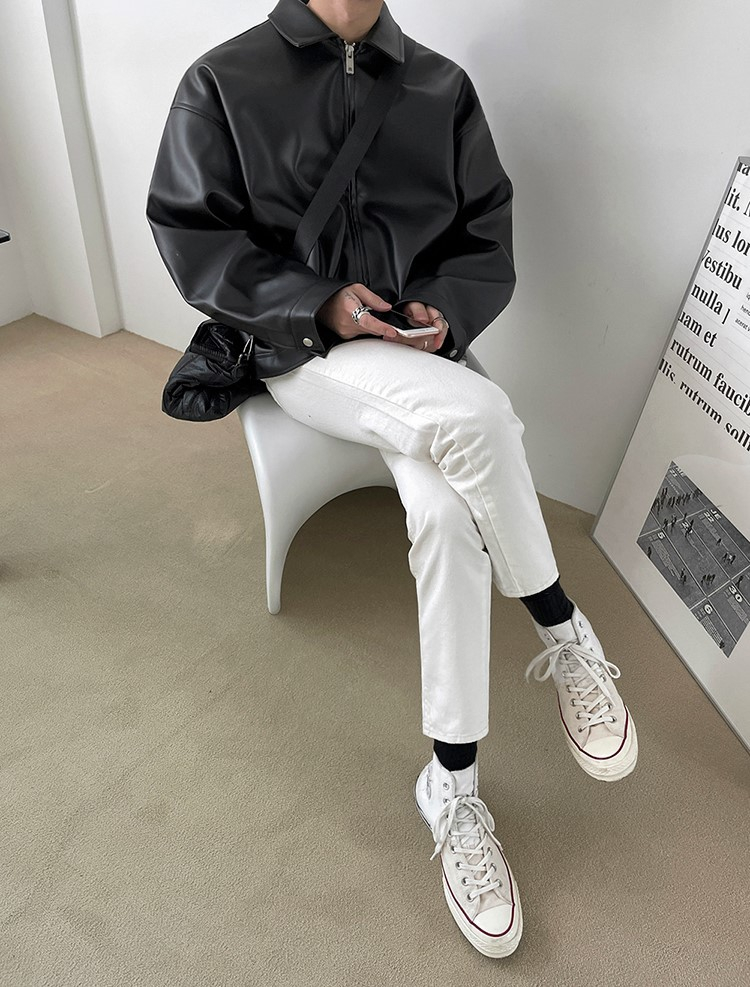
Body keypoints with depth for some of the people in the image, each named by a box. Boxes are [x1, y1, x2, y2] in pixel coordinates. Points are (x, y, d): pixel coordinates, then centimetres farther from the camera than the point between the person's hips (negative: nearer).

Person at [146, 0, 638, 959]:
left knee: (447, 513, -26)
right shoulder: (223, 81, 3)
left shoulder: (441, 88, 11)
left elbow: (484, 238, 11)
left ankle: (452, 784, -10)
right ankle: (566, 636, -10)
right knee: (472, 411, -33)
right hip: (299, 346, -2)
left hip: (420, 354, 3)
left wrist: (446, 314, -10)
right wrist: (320, 304, -15)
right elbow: (190, 235, -2)